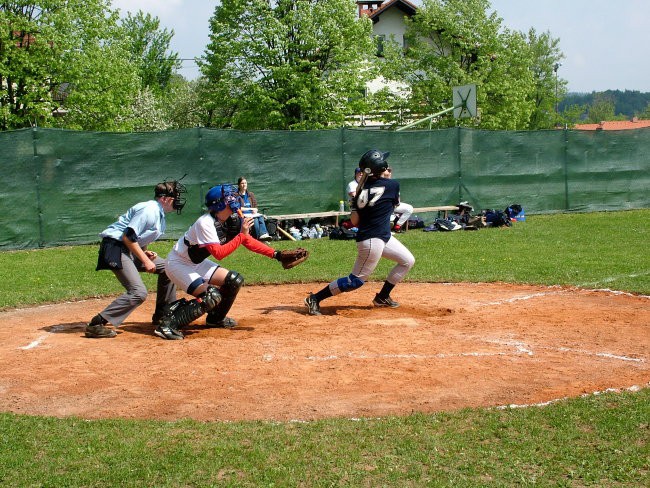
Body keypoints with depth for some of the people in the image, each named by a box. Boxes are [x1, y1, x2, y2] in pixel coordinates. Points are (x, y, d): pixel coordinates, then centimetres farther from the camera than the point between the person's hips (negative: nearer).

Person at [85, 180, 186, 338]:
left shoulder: (159, 213, 15)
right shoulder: (149, 210, -17)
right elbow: (128, 237, -22)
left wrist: (145, 253, 3)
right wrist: (145, 261, -18)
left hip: (130, 249, 10)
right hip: (115, 247, -10)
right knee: (138, 293, -20)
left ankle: (163, 315, 22)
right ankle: (96, 325, -21)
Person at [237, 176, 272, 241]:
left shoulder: (251, 194, 23)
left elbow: (255, 206, 20)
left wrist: (255, 210, -5)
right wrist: (250, 209, -6)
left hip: (252, 214, 5)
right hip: (243, 215, -5)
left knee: (261, 217, -31)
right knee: (255, 219, -36)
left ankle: (263, 234, -52)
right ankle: (260, 235, -52)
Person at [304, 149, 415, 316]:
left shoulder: (363, 188, 3)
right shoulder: (392, 185, -14)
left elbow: (354, 221, -2)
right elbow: (396, 202, 10)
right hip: (372, 241, -9)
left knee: (408, 261, 18)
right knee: (356, 280, -4)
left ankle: (382, 297, 25)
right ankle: (315, 299, -2)